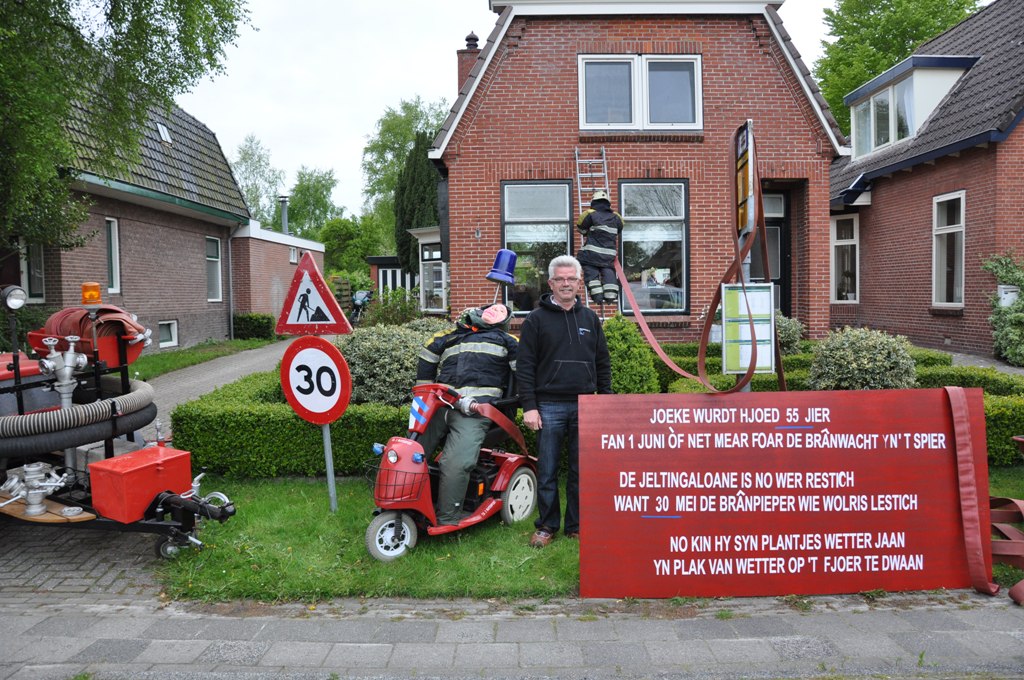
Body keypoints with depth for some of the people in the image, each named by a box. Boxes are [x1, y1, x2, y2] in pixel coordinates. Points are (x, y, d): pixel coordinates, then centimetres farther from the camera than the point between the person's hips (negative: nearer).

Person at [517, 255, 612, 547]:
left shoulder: (590, 318, 13)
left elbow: (603, 363, 16)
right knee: (547, 472, 4)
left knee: (581, 472, 8)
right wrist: (529, 406, -9)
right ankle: (547, 525, 18)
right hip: (549, 406, -2)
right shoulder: (536, 320, 2)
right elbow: (525, 367, -2)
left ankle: (576, 525, 20)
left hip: (585, 407, 3)